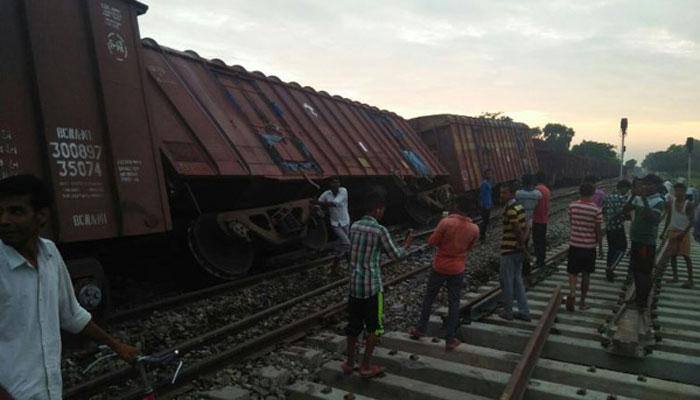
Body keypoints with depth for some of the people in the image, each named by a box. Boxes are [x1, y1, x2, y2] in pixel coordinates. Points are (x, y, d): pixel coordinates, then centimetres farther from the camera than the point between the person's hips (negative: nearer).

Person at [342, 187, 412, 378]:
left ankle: (349, 363, 28)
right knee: (374, 327, 11)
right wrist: (406, 245, 15)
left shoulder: (354, 226, 2)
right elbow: (395, 255, -4)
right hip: (372, 285, -6)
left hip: (354, 283, 6)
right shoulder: (380, 230, -16)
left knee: (353, 325, 17)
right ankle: (366, 366, 18)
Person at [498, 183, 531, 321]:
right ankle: (524, 311, 21)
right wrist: (522, 243, 0)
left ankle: (508, 312, 16)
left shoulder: (510, 210, -20)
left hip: (509, 250, -9)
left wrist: (521, 244, -8)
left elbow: (518, 230, -22)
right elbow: (525, 227, 11)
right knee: (517, 280, 16)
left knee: (507, 282, 5)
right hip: (518, 250, 9)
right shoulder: (520, 207, 10)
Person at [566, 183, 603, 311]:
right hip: (589, 246, 0)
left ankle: (572, 293, -16)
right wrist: (599, 239, 13)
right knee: (586, 274, 12)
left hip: (574, 244, 1)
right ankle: (582, 302, 19)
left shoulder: (572, 206, -6)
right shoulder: (596, 210, -11)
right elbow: (597, 230, -6)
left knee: (573, 272, 10)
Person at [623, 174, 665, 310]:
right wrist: (633, 195, -13)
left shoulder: (658, 201, -13)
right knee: (635, 270, 17)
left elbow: (652, 218, -27)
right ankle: (638, 297, 33)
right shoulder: (638, 198, 5)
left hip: (647, 243, -7)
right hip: (635, 240, 7)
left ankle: (642, 302, 14)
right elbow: (626, 210, -2)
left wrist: (644, 198, -29)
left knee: (644, 273, 2)